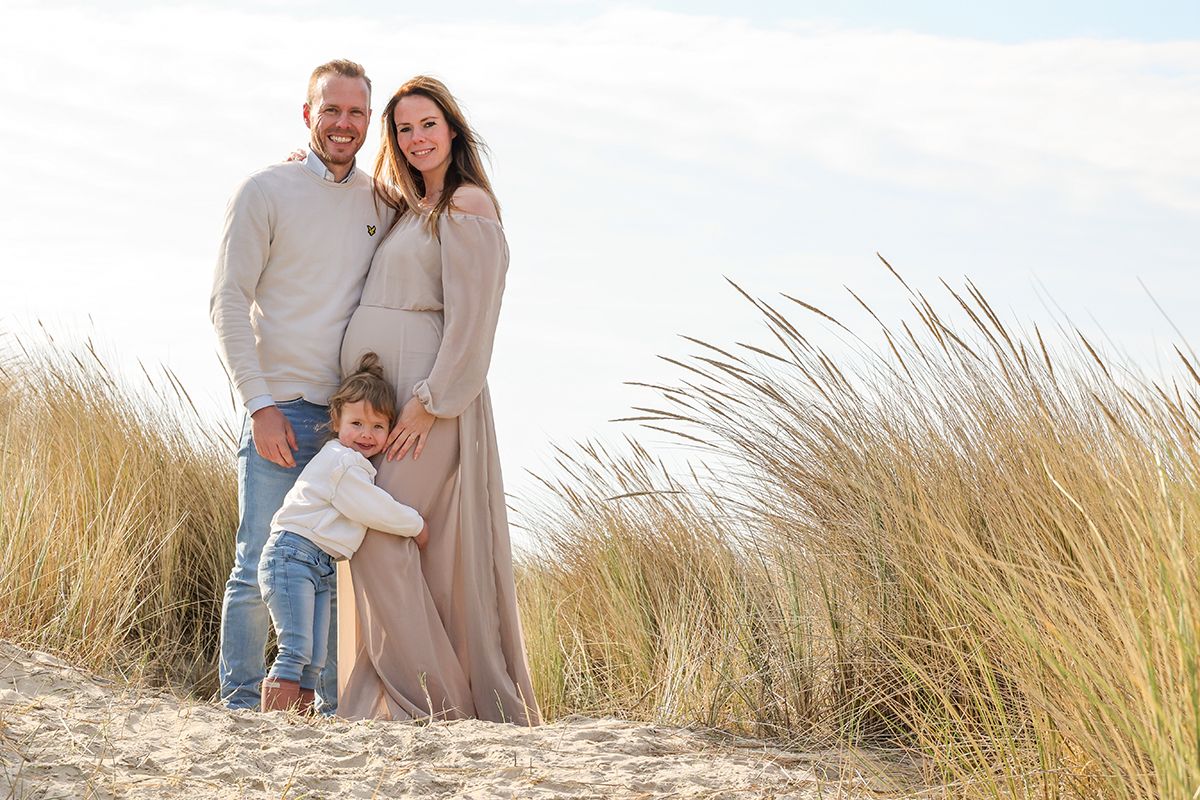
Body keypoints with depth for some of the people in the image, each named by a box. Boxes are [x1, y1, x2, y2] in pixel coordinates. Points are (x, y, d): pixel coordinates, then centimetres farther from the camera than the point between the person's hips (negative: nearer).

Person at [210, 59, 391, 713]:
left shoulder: (382, 204, 13)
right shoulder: (265, 192, 0)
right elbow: (227, 303, -4)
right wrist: (260, 404, -12)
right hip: (282, 412, -4)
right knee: (260, 566, -4)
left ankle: (336, 707, 13)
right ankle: (240, 702, 6)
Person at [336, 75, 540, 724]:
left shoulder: (467, 204, -6)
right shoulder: (407, 211, 20)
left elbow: (472, 318, -14)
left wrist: (428, 403, -20)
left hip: (428, 392, -9)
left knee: (383, 543, -13)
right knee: (374, 548, 6)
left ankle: (436, 699, -6)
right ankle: (391, 698, 11)